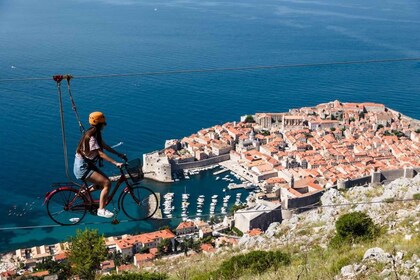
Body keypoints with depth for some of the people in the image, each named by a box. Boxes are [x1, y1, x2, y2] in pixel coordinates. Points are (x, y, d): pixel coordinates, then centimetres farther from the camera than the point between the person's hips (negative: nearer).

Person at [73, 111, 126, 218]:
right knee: (107, 183, -15)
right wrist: (116, 163, -31)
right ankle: (101, 210, -10)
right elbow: (101, 154, -27)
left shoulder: (96, 134, 6)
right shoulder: (91, 137, -23)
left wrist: (119, 154, 9)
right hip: (82, 167, -10)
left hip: (88, 164, 10)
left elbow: (105, 146, 13)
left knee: (104, 180, 11)